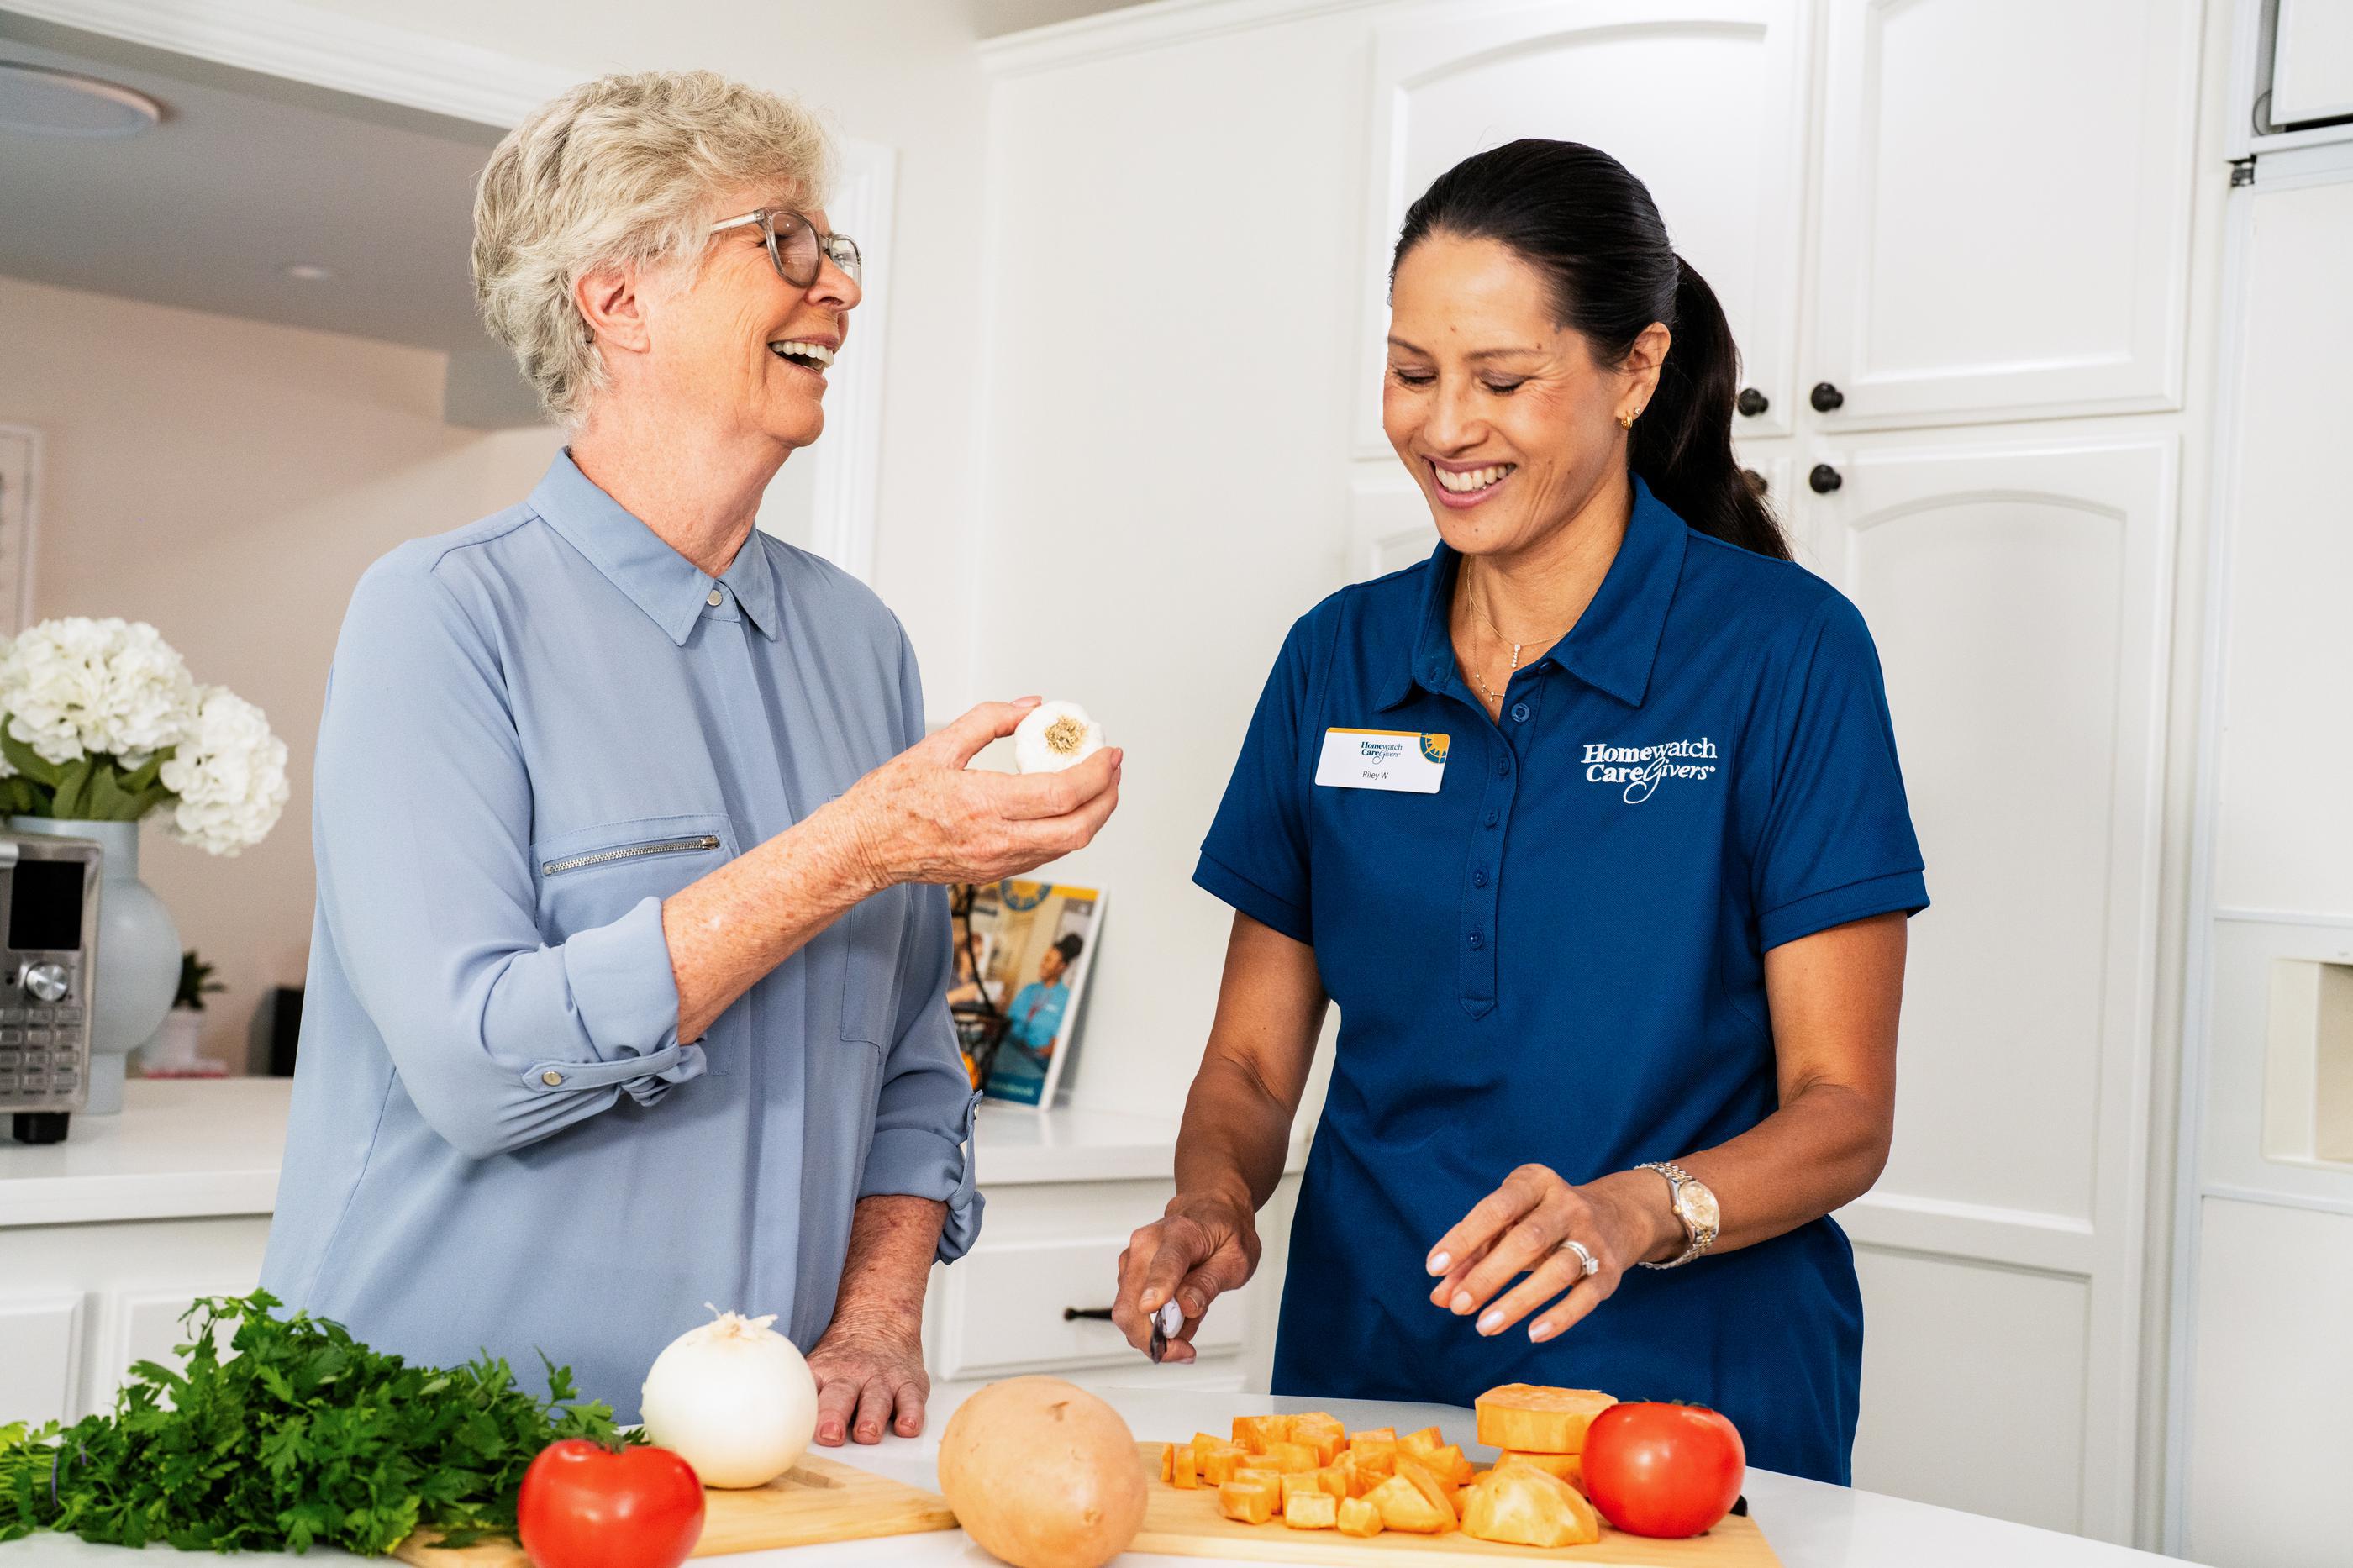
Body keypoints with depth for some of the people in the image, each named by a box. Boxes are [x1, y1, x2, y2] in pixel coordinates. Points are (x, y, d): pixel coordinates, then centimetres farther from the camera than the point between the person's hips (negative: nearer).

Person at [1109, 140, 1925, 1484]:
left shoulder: (1784, 651, -5)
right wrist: (1214, 1202, -10)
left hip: (1688, 1405, -3)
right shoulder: (1336, 661, 7)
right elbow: (1254, 1060, 10)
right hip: (1365, 1368, 3)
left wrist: (1636, 1213, -24)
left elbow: (1842, 1111, -7)